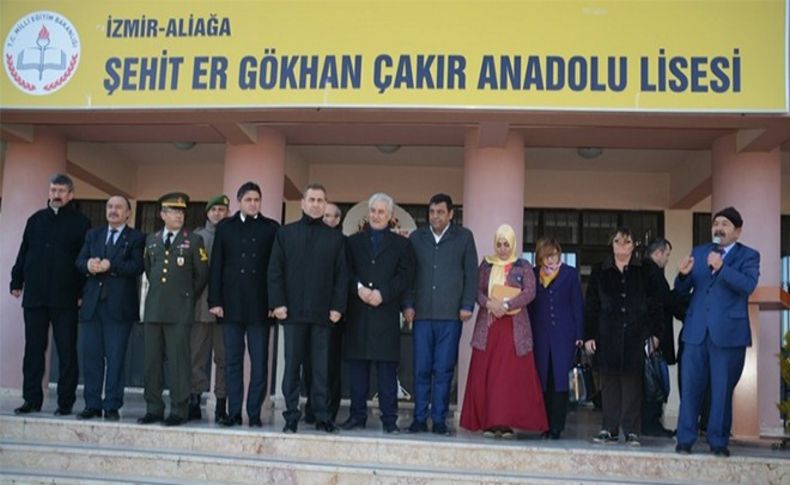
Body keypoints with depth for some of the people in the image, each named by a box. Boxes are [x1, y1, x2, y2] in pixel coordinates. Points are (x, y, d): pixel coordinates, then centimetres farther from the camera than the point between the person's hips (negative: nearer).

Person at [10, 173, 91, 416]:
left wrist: (83, 291, -8)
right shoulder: (36, 220, 13)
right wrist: (16, 282, 7)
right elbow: (23, 253, 15)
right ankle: (32, 399, 13)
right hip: (34, 296, 4)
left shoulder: (80, 222, 2)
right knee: (33, 349, 6)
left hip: (65, 298, -3)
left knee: (67, 350, 1)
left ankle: (65, 402, 6)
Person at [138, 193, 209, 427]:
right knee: (151, 361, 6)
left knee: (178, 361, -3)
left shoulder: (193, 240, 2)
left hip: (179, 311, -4)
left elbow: (202, 274, 4)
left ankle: (179, 411, 3)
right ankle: (154, 409, 15)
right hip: (153, 309, 4)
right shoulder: (151, 240, 14)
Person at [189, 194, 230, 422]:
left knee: (223, 355, 1)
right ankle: (195, 401, 11)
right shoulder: (196, 236, 13)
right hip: (200, 304, 2)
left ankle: (221, 404, 6)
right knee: (197, 353, 4)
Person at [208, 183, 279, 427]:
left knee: (259, 361, 1)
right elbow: (216, 266, 6)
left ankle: (254, 413, 7)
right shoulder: (225, 227, 10)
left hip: (260, 305, -1)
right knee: (233, 360, 5)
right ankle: (233, 412, 11)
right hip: (231, 304, 1)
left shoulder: (271, 228, 7)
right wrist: (215, 301, -1)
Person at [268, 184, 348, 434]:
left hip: (323, 312, 0)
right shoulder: (285, 233, 9)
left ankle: (322, 416, 10)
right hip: (293, 310, 0)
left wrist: (338, 307, -3)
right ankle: (291, 416, 10)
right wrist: (277, 303, -5)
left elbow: (341, 275, 6)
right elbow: (275, 271, 4)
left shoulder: (335, 238, 10)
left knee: (321, 366, 3)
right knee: (292, 364, 3)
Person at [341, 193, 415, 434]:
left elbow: (405, 276, 1)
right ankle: (357, 415, 13)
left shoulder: (401, 244, 11)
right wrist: (359, 288, -12)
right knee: (357, 366, 4)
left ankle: (389, 419, 2)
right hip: (357, 312, 2)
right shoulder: (354, 241, 16)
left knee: (387, 367, -2)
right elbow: (346, 272, 6)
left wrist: (382, 293, -11)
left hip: (386, 312, -2)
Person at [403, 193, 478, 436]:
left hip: (450, 315, -1)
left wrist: (467, 305, -2)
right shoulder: (416, 237, 12)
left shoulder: (464, 237, 8)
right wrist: (407, 304, 2)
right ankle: (420, 418, 10)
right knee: (421, 369, 2)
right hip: (422, 313, 2)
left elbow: (471, 274, 6)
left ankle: (439, 420, 9)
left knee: (444, 370, 1)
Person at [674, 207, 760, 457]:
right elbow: (682, 291, 10)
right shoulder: (699, 252, 13)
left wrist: (722, 267, -29)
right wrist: (683, 275, -12)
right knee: (690, 387, 5)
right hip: (696, 330, 3)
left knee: (722, 389, 4)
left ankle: (718, 441, 15)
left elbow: (748, 285, -17)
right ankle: (685, 439, 13)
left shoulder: (748, 256, 2)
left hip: (728, 331, -3)